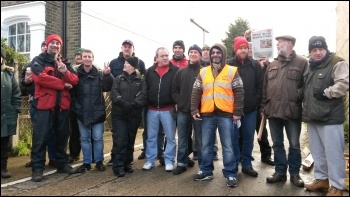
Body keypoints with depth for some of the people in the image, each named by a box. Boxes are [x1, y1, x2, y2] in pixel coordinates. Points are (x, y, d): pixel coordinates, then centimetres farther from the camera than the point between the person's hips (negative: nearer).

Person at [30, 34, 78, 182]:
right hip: (44, 103, -5)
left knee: (62, 135, 13)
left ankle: (62, 163, 25)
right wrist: (63, 84, -12)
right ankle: (37, 168, 7)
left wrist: (65, 72, -16)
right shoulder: (38, 61, 2)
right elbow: (40, 77, -16)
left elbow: (75, 80, 4)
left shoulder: (65, 62, 16)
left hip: (62, 104, 5)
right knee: (41, 137, -3)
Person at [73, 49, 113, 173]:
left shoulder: (99, 73, -1)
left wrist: (107, 75, -22)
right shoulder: (76, 73, 0)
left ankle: (99, 161, 22)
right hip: (81, 112, 1)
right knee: (84, 138, 12)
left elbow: (107, 88, -9)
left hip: (97, 111, -1)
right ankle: (86, 162, 25)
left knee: (98, 138, 7)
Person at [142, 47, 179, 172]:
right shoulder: (150, 71, 7)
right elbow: (145, 89, 8)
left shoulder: (175, 71, -2)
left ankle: (169, 161, 19)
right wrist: (145, 105, 2)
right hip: (152, 110, 3)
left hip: (168, 110, -2)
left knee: (170, 137, 6)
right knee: (151, 137, 11)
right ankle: (150, 160, 23)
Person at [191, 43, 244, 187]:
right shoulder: (203, 72, 12)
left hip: (225, 114, -3)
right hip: (207, 114, 3)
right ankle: (206, 171, 25)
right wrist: (194, 110, 1)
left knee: (228, 146, 3)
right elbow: (196, 92, 10)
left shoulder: (232, 71, 4)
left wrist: (237, 112, -7)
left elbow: (239, 93, -1)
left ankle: (230, 174, 14)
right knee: (206, 145, 11)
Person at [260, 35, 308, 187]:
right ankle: (280, 171, 25)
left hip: (292, 111, -4)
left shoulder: (302, 62, -1)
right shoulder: (272, 65, 14)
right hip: (273, 111, 5)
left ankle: (294, 173, 23)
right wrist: (264, 107, 9)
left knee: (294, 144, 7)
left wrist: (298, 97, -15)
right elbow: (265, 87, 13)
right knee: (277, 144, 12)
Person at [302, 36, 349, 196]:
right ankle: (321, 179, 30)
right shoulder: (309, 66, 16)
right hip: (312, 117, 8)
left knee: (333, 152, -1)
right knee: (317, 151, 16)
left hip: (330, 118, -7)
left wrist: (326, 93, -19)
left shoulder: (337, 63, -6)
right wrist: (305, 110, 13)